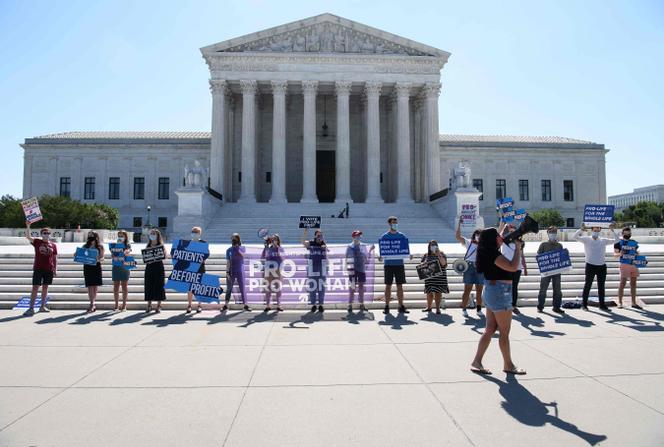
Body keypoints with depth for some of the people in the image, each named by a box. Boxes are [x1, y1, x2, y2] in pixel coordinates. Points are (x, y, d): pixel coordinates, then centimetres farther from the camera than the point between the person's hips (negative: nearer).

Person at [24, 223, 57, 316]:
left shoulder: (53, 245, 6)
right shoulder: (37, 242, 2)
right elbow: (28, 236, -15)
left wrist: (55, 269, 6)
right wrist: (28, 226, -27)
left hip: (49, 270, 2)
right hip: (38, 269, -2)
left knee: (45, 287, 10)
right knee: (35, 288, -4)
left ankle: (42, 306, 19)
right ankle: (31, 308, -2)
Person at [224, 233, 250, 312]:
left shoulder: (242, 248, 3)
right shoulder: (229, 250, 4)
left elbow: (242, 255, -17)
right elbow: (228, 262, 1)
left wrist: (237, 248, -22)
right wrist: (227, 272, -7)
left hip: (240, 272, -1)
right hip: (231, 272, 1)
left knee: (242, 289, 1)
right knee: (229, 289, 5)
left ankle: (245, 305, 5)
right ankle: (225, 306, 11)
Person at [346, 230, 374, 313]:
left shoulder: (363, 246, 8)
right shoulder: (350, 247, -4)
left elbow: (366, 258, 14)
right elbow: (348, 260, -3)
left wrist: (370, 250, 3)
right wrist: (349, 269, -9)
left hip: (362, 269, 4)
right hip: (353, 269, -4)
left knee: (361, 286, 9)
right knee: (353, 287, -3)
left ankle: (361, 304, 18)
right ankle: (350, 305, 4)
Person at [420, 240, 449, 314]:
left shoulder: (441, 254, 3)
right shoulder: (426, 255, 10)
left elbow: (443, 263, -12)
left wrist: (438, 255, -19)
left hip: (439, 276, -2)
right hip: (429, 276, 2)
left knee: (438, 292, -4)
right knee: (429, 292, 6)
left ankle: (438, 308, 1)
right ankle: (428, 307, 21)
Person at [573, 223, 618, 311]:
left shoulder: (604, 240, 9)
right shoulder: (586, 239, -1)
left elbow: (616, 240, 4)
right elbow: (574, 237, -12)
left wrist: (612, 230, -6)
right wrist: (581, 229, -27)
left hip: (602, 266, 3)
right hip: (590, 266, -3)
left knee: (601, 286, 11)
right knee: (588, 285, 4)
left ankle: (602, 305, 20)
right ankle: (584, 304, 12)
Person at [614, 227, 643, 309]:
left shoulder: (634, 242, 14)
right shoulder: (619, 243, -2)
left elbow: (636, 253, 21)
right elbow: (615, 254, -5)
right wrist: (620, 254, -26)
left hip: (634, 264, 6)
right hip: (625, 264, -6)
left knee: (633, 284, 10)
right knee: (623, 283, -5)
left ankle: (633, 303, 17)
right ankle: (620, 302, 2)